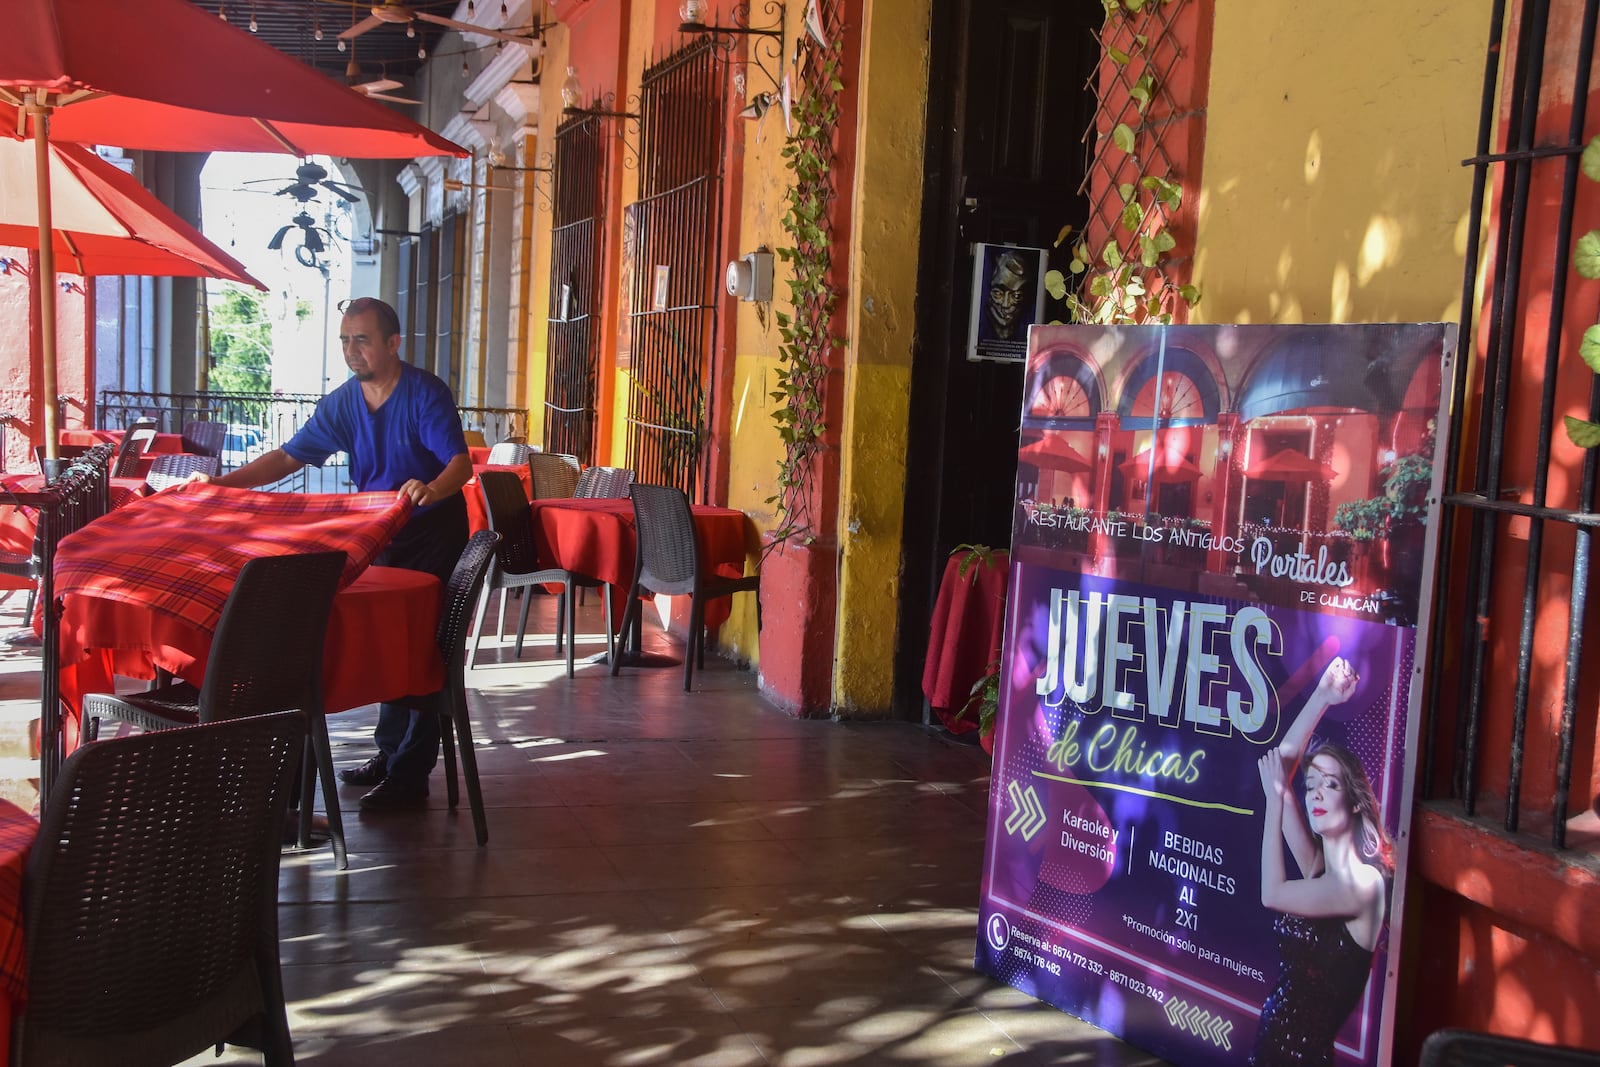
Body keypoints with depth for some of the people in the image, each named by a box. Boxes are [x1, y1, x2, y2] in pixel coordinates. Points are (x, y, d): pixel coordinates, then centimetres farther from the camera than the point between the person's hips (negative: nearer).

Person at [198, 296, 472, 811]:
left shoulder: (426, 393, -16)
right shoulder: (342, 402, 2)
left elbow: (460, 461, -25)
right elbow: (289, 457, 4)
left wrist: (432, 488, -48)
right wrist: (222, 483, -8)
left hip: (433, 535, -6)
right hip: (379, 537, 6)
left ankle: (410, 776, 0)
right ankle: (389, 753, 26)